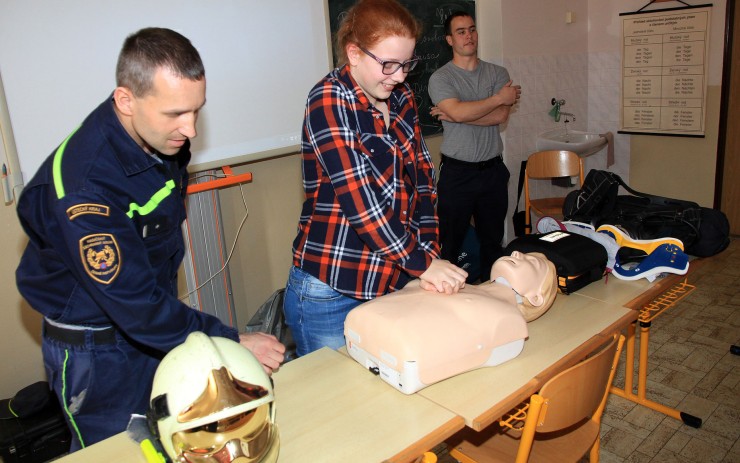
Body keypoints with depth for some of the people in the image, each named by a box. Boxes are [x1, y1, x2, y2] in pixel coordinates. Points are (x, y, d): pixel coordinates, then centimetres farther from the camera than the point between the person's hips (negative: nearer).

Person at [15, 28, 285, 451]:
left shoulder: (163, 136, -10)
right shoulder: (84, 184, -34)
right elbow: (132, 304, -32)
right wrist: (231, 342, -29)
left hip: (155, 324, 7)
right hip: (96, 349, -6)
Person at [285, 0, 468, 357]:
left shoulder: (402, 100, 8)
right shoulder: (329, 101, -14)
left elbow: (422, 179, 7)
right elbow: (358, 197, -22)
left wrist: (430, 254, -4)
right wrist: (421, 263, -19)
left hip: (395, 283, 6)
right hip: (331, 293, -6)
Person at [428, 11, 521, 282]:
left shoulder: (498, 74, 6)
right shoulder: (440, 78, -2)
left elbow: (500, 117, -10)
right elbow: (458, 112, -21)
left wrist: (453, 115, -13)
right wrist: (500, 97, -10)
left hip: (493, 170, 3)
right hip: (456, 172, -3)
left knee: (493, 240, 13)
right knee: (449, 242, 3)